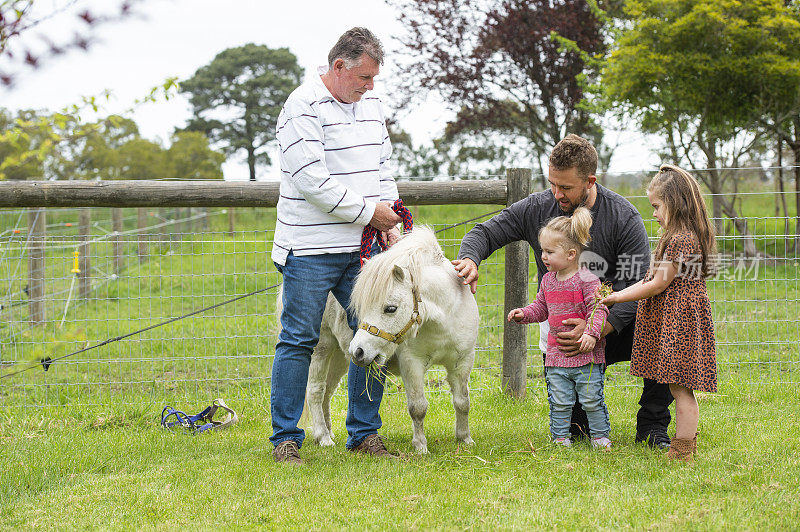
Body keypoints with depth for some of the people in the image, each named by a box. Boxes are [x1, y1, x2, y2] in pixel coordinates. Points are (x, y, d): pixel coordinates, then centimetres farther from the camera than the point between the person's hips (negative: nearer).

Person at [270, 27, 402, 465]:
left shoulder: (370, 106, 14)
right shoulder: (303, 107, -11)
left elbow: (383, 167, 22)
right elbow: (312, 181, -18)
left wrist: (389, 222, 8)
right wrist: (368, 211, -14)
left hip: (363, 247, 7)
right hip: (310, 248, -7)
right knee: (299, 340, -2)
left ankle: (365, 433, 15)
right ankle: (286, 438, 6)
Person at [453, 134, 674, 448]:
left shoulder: (624, 218, -16)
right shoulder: (538, 208, -8)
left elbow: (634, 287, -21)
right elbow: (484, 233, -2)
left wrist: (597, 329, -35)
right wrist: (470, 259, -28)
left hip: (614, 324, -1)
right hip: (561, 322, 1)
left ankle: (652, 427, -10)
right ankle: (581, 422, 25)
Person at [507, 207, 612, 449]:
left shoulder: (587, 280, -12)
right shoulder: (548, 280, 9)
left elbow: (597, 309, -15)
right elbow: (541, 308, 19)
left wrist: (591, 333, -28)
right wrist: (524, 314, 2)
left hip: (586, 354, -5)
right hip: (557, 354, 5)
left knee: (592, 399, 2)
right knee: (560, 401, 8)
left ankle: (600, 435, 17)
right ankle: (560, 437, 18)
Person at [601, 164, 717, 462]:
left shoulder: (681, 240, -19)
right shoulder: (681, 237, 15)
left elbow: (658, 285, -16)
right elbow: (652, 280, 18)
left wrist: (615, 298, -8)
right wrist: (617, 295, 14)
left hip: (679, 322, -10)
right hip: (673, 320, 10)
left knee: (680, 387, -6)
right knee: (681, 387, 13)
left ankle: (682, 452, -2)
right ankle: (686, 442, 19)